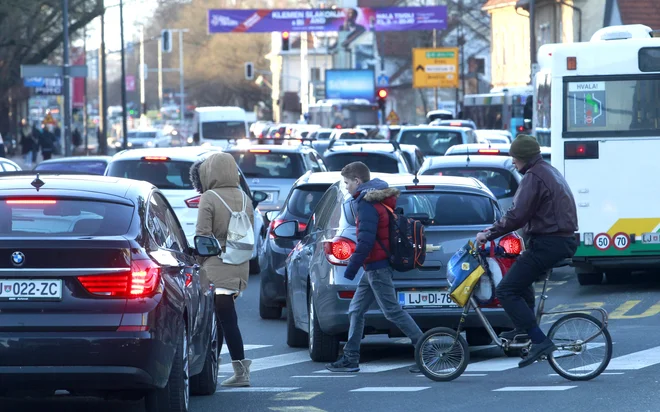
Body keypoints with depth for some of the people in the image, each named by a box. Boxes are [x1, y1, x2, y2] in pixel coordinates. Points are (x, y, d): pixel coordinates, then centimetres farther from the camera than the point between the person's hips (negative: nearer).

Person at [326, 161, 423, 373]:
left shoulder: (367, 204, -16)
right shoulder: (378, 200, 15)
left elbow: (365, 242, -22)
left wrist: (351, 269, -17)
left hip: (377, 268, -11)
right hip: (375, 267, 11)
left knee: (393, 311, -8)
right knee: (356, 310, 12)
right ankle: (351, 358, 15)